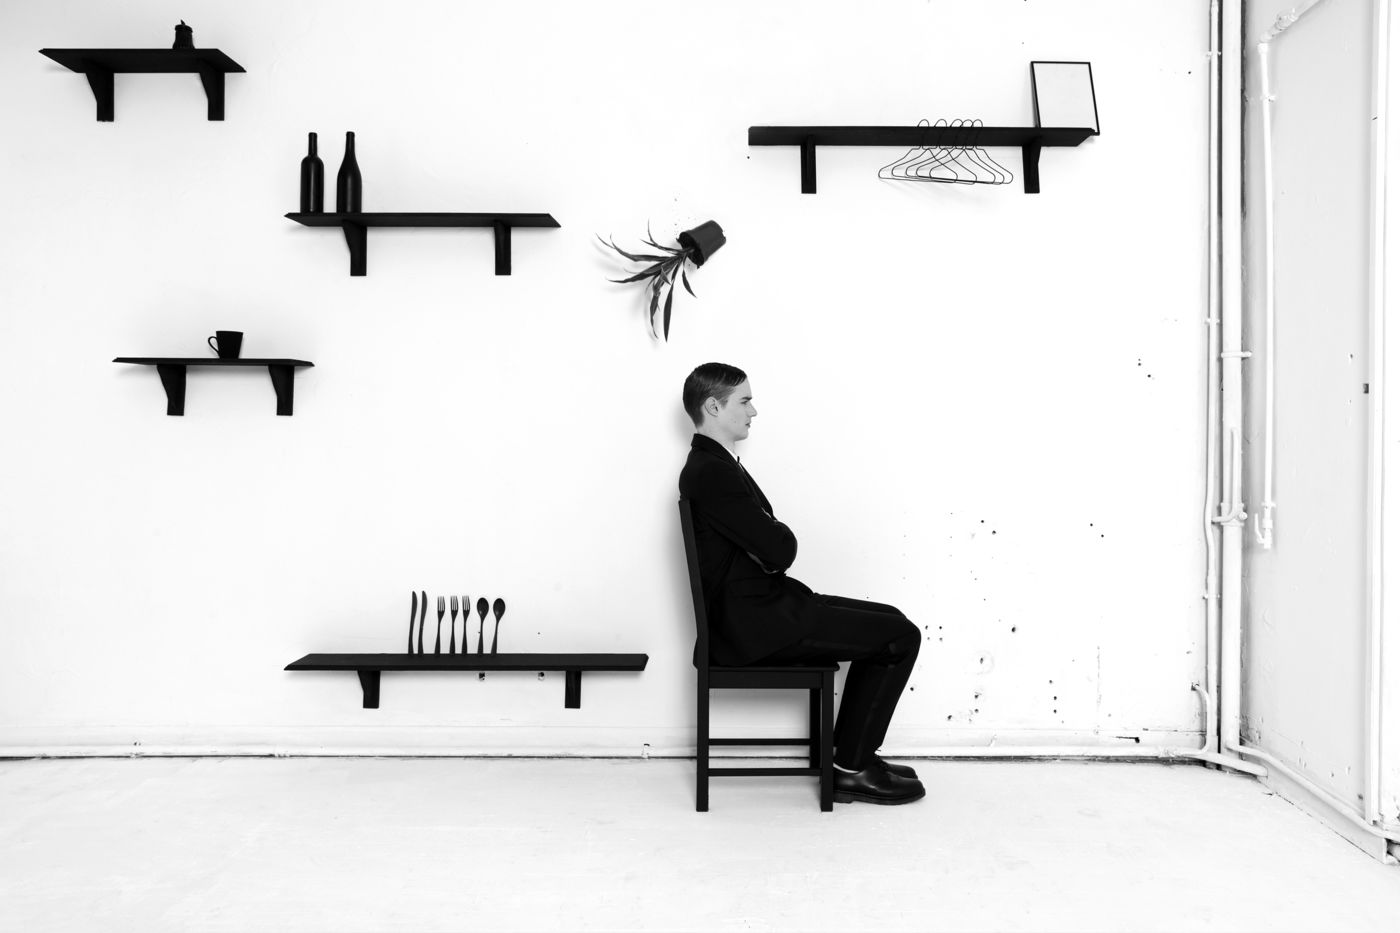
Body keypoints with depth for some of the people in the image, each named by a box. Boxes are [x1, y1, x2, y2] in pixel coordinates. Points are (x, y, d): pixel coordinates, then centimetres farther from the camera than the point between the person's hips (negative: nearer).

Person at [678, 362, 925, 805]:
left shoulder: (716, 464, 15)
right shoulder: (710, 472, -19)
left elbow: (774, 543, 15)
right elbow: (780, 550, -23)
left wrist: (774, 537, -7)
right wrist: (781, 537, -1)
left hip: (762, 609, 11)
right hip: (755, 624, -11)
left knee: (887, 620, 16)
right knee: (901, 636, -7)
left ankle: (850, 754, 20)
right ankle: (851, 769, 4)